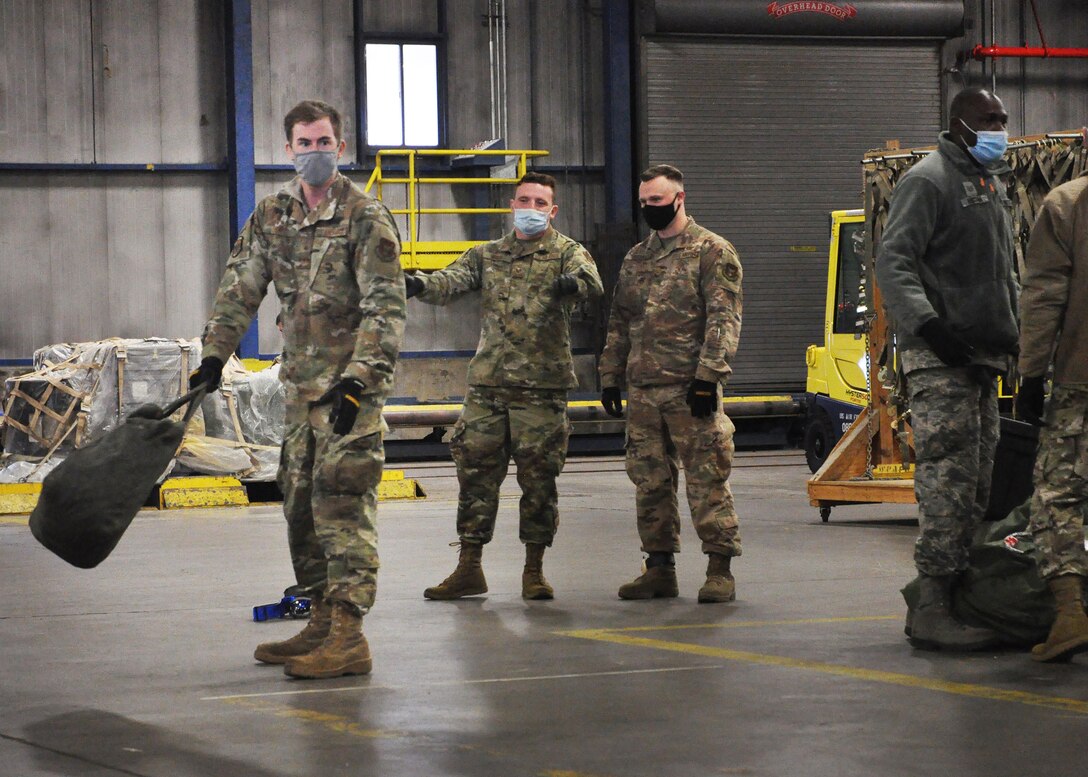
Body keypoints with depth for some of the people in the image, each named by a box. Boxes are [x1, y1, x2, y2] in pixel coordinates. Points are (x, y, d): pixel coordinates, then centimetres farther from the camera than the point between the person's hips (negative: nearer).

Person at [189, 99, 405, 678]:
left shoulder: (365, 216, -9)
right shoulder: (272, 215, 11)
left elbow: (386, 307, -15)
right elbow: (240, 287, 15)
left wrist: (358, 379, -24)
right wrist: (214, 354, 6)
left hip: (354, 381, -7)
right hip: (301, 381, 7)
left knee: (342, 497, -14)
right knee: (300, 500, 11)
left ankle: (348, 635, -17)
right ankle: (322, 621, 20)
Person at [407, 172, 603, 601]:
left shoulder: (567, 253, 4)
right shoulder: (487, 255, 14)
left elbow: (591, 281, -17)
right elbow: (451, 282, -2)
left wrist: (574, 283, -42)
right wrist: (420, 284, -25)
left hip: (542, 388, -3)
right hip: (487, 384, 3)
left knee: (539, 479, 1)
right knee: (475, 473, 3)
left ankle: (534, 571, 12)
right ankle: (469, 569, 11)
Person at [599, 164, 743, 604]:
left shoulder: (712, 252, -2)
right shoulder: (636, 259, 18)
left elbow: (724, 319, -10)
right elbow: (619, 323, 23)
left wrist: (707, 375, -17)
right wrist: (611, 377, 16)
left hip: (690, 388, -7)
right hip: (642, 390, 7)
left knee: (706, 479, -5)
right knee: (649, 481, 8)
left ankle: (720, 569, -1)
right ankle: (660, 567, 16)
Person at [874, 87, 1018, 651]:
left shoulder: (992, 186, 23)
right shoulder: (928, 181, -7)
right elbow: (894, 260, -17)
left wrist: (1019, 327, 23)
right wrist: (927, 323, -27)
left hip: (983, 355, 10)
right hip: (939, 357, -10)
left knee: (979, 483, 8)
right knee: (948, 479, -14)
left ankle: (959, 596, 13)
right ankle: (932, 609, -15)